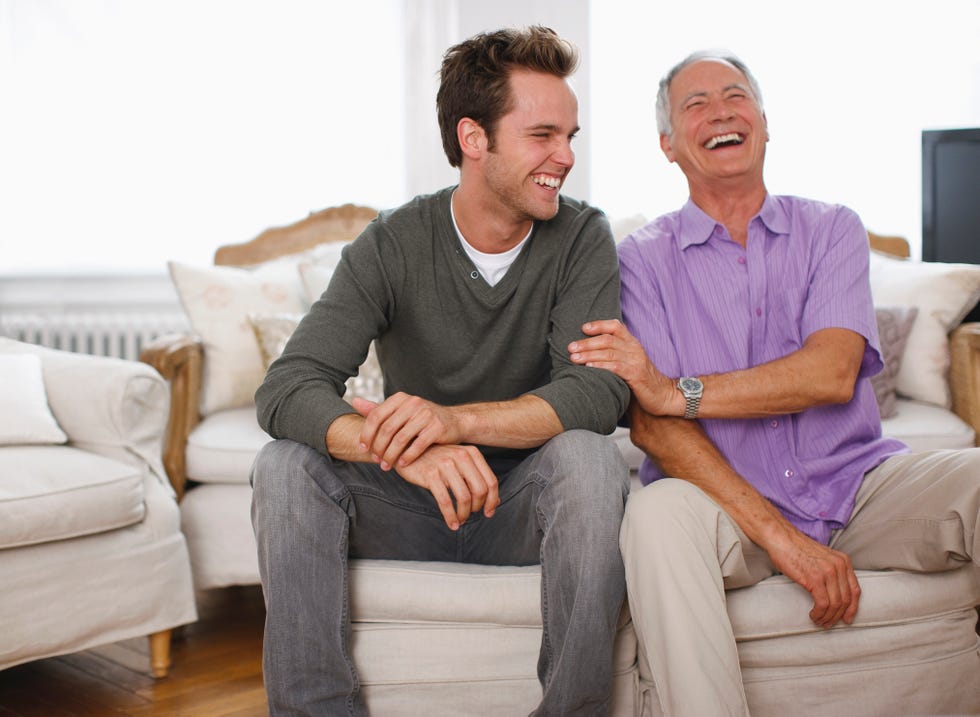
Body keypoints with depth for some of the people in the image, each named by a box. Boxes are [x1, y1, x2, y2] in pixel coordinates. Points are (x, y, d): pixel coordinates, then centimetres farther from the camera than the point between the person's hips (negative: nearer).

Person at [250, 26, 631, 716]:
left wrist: (457, 419, -38)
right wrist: (405, 446, -42)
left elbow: (599, 390, -22)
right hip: (408, 507, 1)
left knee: (589, 458, -31)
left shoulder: (581, 237, -7)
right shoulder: (393, 244, -9)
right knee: (286, 463, -23)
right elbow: (286, 390, -21)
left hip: (526, 505, 0)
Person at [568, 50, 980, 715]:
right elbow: (653, 427, -9)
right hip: (727, 504, -2)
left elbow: (832, 373, -9)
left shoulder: (832, 229, 8)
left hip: (858, 486, 2)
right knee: (657, 514, -33)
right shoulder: (645, 255, 3)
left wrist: (676, 390, -17)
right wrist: (780, 536, -19)